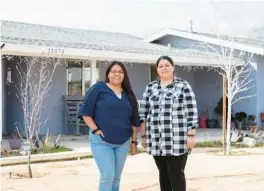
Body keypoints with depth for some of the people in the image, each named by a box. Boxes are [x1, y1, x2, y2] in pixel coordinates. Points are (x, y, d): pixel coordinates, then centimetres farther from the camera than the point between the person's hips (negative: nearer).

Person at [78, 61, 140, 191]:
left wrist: (134, 141, 12)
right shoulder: (99, 88, -2)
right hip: (101, 141, -5)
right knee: (107, 176, -12)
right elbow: (85, 111, -5)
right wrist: (95, 130, -14)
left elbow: (133, 121, 15)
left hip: (123, 142, 5)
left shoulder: (128, 94, 12)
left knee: (116, 177, 11)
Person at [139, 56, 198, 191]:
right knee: (163, 174, 12)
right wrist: (144, 136, 8)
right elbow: (143, 113, 12)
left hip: (177, 141, -4)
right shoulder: (150, 87, 10)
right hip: (157, 141, 4)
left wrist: (191, 135, -9)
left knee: (176, 174, -2)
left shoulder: (183, 86, -1)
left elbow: (192, 112, -5)